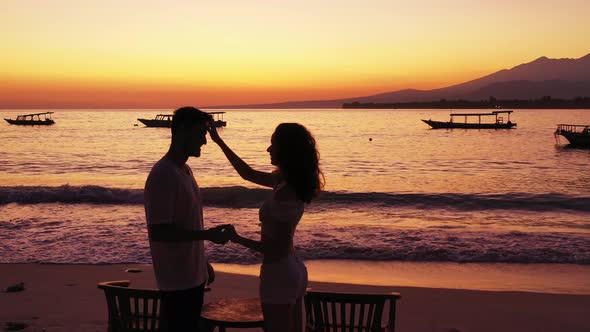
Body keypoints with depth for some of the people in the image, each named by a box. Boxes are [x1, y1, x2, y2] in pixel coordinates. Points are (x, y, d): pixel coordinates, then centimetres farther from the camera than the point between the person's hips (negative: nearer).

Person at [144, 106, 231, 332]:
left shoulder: (184, 170, 11)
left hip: (193, 275, 9)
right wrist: (207, 235, -24)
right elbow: (158, 232, -23)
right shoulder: (162, 176, -19)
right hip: (177, 280, -9)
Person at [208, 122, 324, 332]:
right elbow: (249, 174, 17)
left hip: (279, 275, -9)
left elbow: (278, 249, -22)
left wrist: (237, 239, -13)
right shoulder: (285, 181, 3)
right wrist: (219, 141, 18)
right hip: (294, 270, 9)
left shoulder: (285, 193, -24)